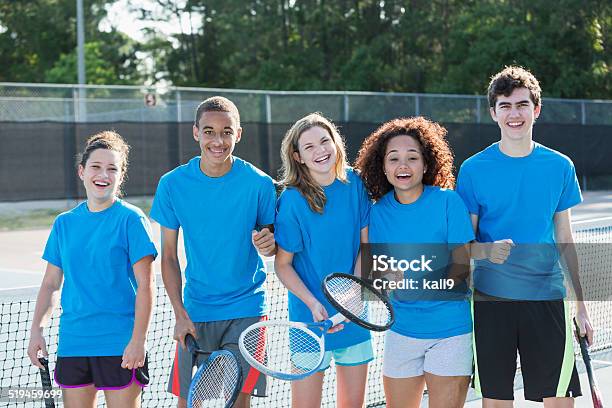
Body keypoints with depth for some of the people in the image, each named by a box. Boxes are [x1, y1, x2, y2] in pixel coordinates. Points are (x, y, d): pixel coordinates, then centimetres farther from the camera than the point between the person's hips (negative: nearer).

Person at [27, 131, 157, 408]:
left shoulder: (131, 220, -5)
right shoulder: (64, 223, 9)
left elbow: (145, 285, -8)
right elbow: (51, 283, 15)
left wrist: (138, 340, -13)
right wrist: (37, 329, 4)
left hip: (120, 345, -4)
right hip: (72, 343, 5)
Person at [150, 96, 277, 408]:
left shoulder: (259, 184, -7)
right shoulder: (172, 184, -4)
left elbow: (270, 237, 4)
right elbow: (169, 256, 2)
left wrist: (268, 244, -20)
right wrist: (180, 314, -6)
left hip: (245, 310, -1)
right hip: (195, 314, 1)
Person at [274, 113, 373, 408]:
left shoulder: (354, 183, -3)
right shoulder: (292, 199, -14)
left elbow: (365, 244, 2)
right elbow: (283, 265, -8)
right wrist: (313, 304, -21)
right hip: (311, 317, -4)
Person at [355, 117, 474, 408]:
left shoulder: (448, 201, -9)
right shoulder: (378, 210, 1)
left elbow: (461, 266, -9)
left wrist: (431, 285, -25)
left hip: (449, 330, -3)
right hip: (401, 328, 4)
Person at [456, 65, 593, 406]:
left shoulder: (560, 166, 4)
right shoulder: (474, 169, -2)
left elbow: (565, 241, 11)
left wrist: (580, 305, 10)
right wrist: (487, 250, -22)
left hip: (547, 297, 1)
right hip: (491, 298, -1)